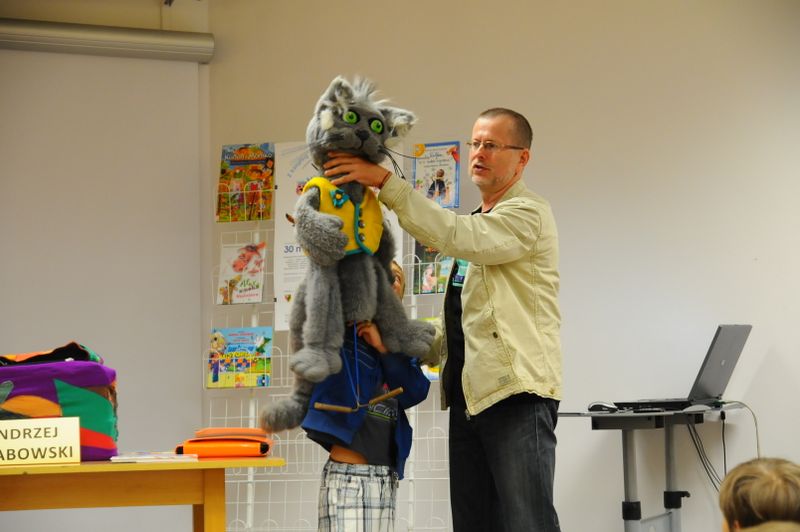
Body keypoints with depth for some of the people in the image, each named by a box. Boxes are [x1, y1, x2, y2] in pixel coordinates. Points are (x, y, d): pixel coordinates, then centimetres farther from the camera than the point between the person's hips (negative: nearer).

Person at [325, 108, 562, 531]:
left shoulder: (528, 214, -6)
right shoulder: (479, 222, 23)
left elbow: (453, 236, -24)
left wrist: (385, 181, -25)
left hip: (518, 391, -9)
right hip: (470, 393, 9)